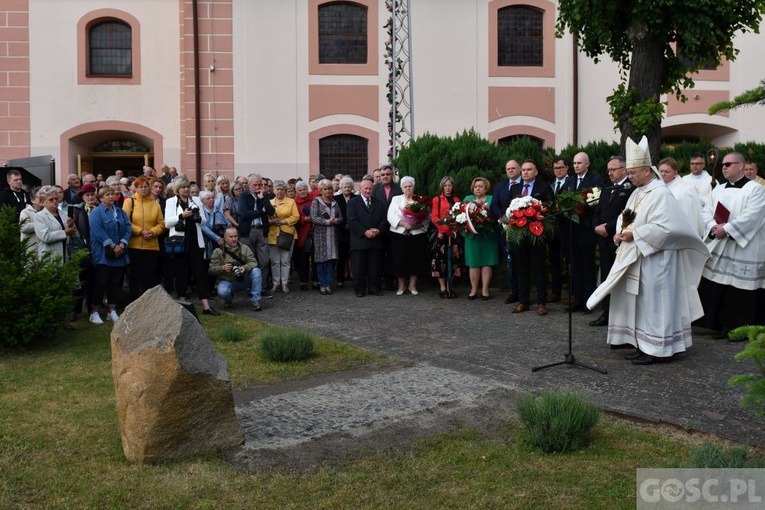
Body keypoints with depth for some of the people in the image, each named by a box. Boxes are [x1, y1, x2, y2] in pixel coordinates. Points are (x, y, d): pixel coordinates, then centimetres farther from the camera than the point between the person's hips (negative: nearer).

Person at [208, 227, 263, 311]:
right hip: (227, 281, -2)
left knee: (256, 271, -26)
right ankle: (229, 300, 6)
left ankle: (255, 301, -19)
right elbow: (211, 270, -6)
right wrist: (222, 268, -26)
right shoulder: (218, 251, -3)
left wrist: (245, 267, -30)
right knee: (222, 292, -36)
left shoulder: (245, 248, 3)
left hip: (243, 280, 2)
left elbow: (253, 262, -8)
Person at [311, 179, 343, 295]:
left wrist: (335, 220, -11)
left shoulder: (335, 202, 14)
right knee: (321, 259, -2)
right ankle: (322, 284, 6)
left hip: (332, 234, 4)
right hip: (320, 234, -4)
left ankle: (328, 284, 10)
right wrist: (327, 221, -16)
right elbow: (314, 218, -10)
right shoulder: (316, 202, 1)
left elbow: (341, 218, 10)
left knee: (331, 259, 2)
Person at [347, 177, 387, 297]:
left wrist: (378, 230, -10)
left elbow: (384, 218, 9)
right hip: (359, 240, -3)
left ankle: (374, 288, 15)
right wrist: (365, 232, -15)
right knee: (359, 267, 0)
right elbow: (352, 220, -7)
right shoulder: (353, 202, 3)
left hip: (376, 240, 3)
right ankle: (359, 289, 9)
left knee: (374, 266, 5)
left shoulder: (379, 203, 15)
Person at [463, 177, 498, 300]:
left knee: (486, 263, 0)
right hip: (472, 235, 2)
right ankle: (474, 290, 7)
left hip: (488, 235, -2)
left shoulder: (491, 199, 6)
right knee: (473, 263, 2)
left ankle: (485, 290, 4)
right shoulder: (468, 198, 14)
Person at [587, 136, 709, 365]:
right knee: (640, 302, 12)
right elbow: (625, 217, 20)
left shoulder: (660, 193, -15)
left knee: (653, 302, -4)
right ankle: (644, 345, 21)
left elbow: (665, 226, -23)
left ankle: (658, 349, 5)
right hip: (636, 257, 9)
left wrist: (634, 235, -18)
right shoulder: (638, 192, 13)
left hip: (654, 260, -9)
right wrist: (622, 232, -1)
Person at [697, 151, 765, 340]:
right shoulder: (719, 189, 15)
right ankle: (724, 325, 18)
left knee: (740, 291, -3)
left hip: (743, 251, -6)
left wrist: (726, 229, -19)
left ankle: (742, 328, 8)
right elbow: (706, 211, 7)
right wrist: (714, 227, -12)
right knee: (719, 291, 7)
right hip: (719, 249, 6)